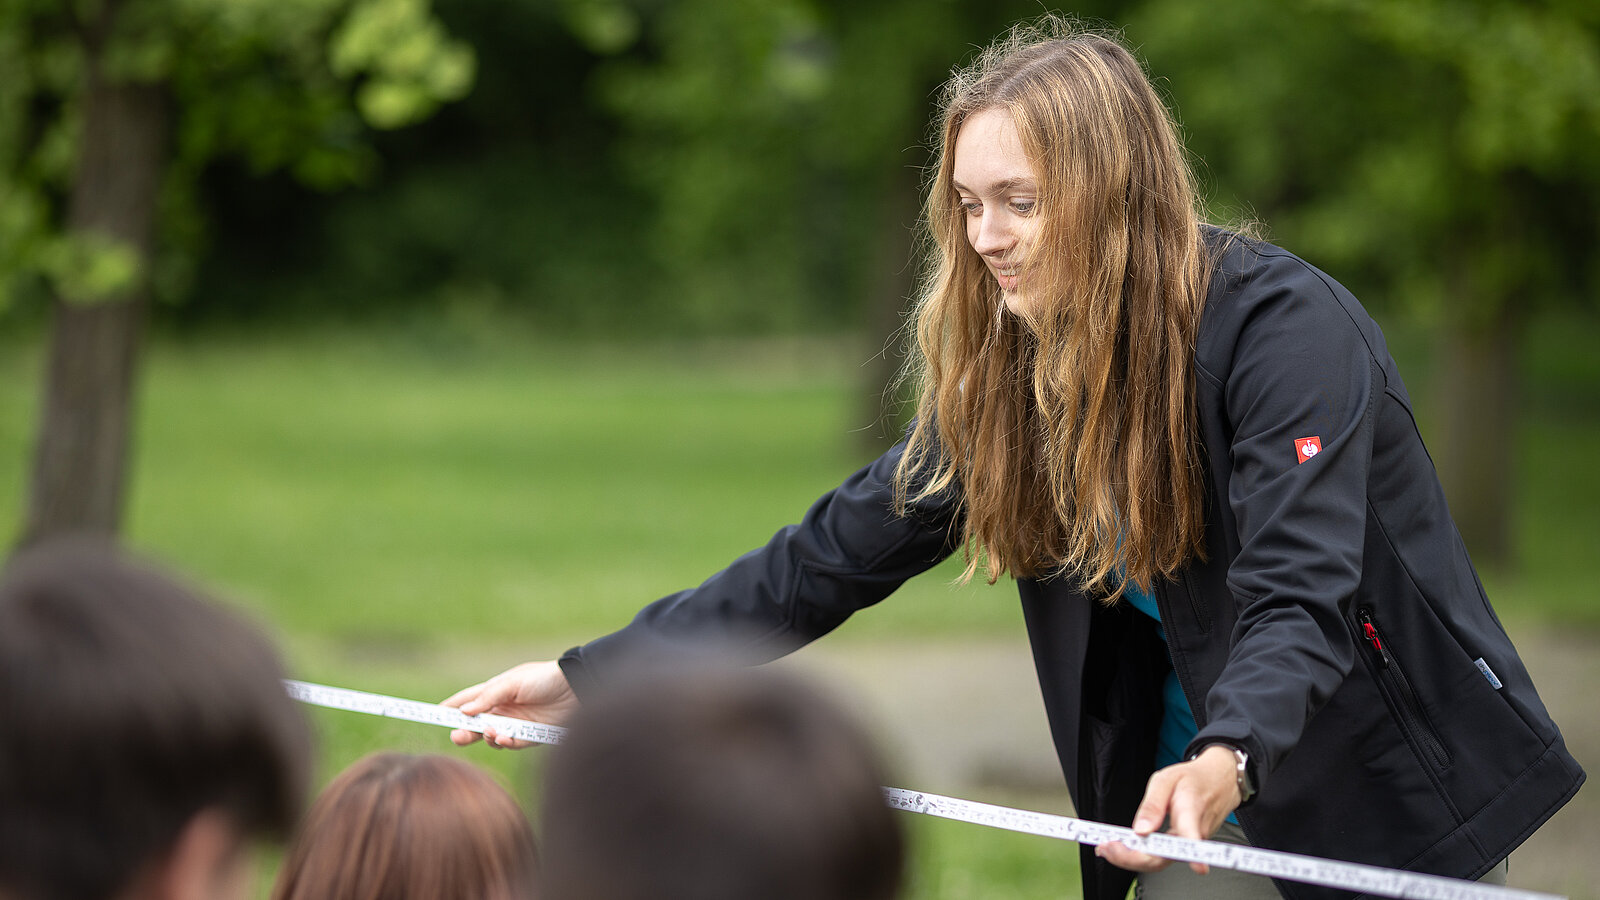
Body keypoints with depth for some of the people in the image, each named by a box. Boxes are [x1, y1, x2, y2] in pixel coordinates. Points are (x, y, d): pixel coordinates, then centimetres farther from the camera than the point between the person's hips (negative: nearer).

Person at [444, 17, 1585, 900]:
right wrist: (591, 676, -6)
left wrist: (1226, 760, -51)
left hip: (1399, 800, -5)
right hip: (1203, 808, 6)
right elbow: (838, 551, 0)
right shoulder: (1008, 370, -1)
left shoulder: (1284, 326, -22)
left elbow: (1299, 600, -31)